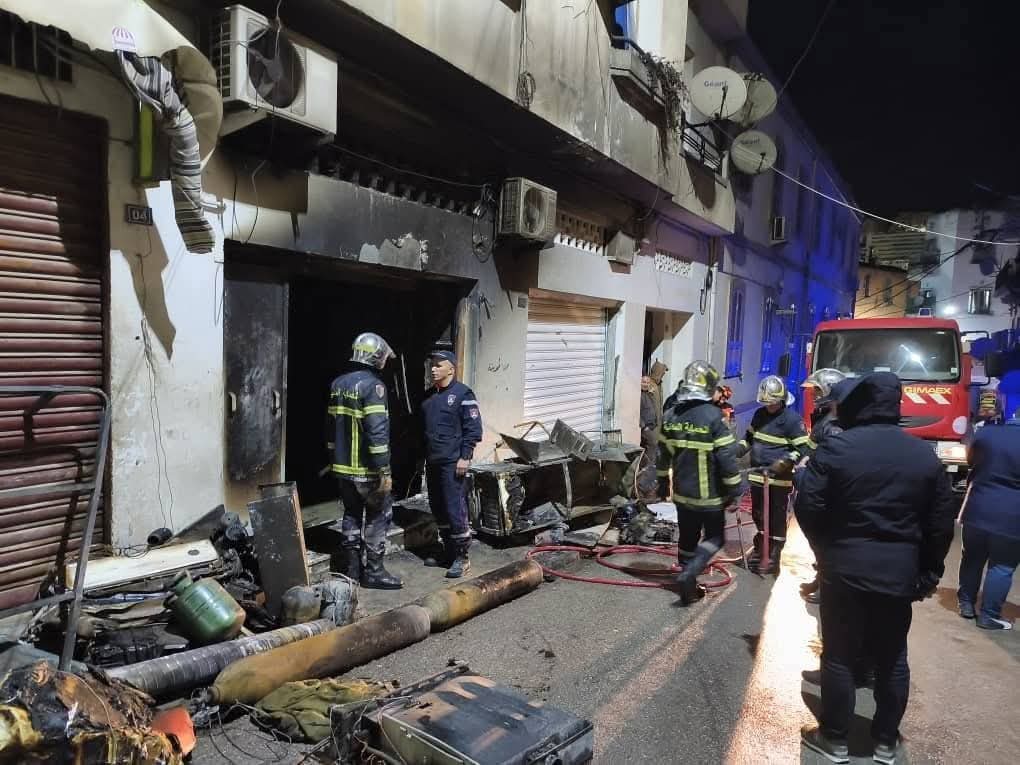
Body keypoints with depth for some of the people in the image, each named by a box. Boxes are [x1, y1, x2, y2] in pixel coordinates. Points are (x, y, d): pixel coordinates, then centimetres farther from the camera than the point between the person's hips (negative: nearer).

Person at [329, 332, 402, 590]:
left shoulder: (338, 384, 10)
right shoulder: (373, 385, -16)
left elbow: (333, 426, 16)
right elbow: (377, 431, -22)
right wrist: (385, 471, -20)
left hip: (343, 465, 8)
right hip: (367, 469, -8)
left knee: (351, 515, 15)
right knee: (378, 516, 4)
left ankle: (351, 569, 22)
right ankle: (374, 571, 8)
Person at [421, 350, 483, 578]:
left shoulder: (462, 394, -9)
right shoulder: (429, 395, 14)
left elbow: (473, 429, -12)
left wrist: (465, 457, -16)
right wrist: (425, 455, 19)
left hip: (452, 462, -8)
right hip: (432, 462, 8)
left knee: (454, 508, -7)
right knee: (438, 508, 13)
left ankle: (461, 557, 4)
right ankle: (448, 551, 25)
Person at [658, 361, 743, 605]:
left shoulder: (670, 415, 0)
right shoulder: (713, 415, -18)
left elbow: (663, 455, 8)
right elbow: (727, 458, -17)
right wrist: (735, 491, -7)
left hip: (682, 492, 5)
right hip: (709, 494, -5)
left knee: (688, 537, 17)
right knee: (714, 537, 11)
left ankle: (689, 585, 25)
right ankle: (689, 574, -8)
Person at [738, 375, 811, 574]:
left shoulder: (792, 419, -12)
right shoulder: (759, 414, 8)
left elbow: (801, 449, -12)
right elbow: (749, 438, 20)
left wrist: (785, 462, -25)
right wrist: (738, 449, 2)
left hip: (779, 479, -7)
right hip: (757, 475, 7)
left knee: (777, 518, 4)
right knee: (758, 514, 18)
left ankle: (774, 555, 15)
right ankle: (760, 548, 35)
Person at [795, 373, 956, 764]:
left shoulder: (836, 448, -11)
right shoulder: (925, 454, 2)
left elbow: (807, 507, -12)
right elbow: (942, 522, 6)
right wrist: (929, 571, 16)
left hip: (845, 569, -4)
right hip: (900, 573, 4)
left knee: (839, 656, 8)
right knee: (892, 660, 15)